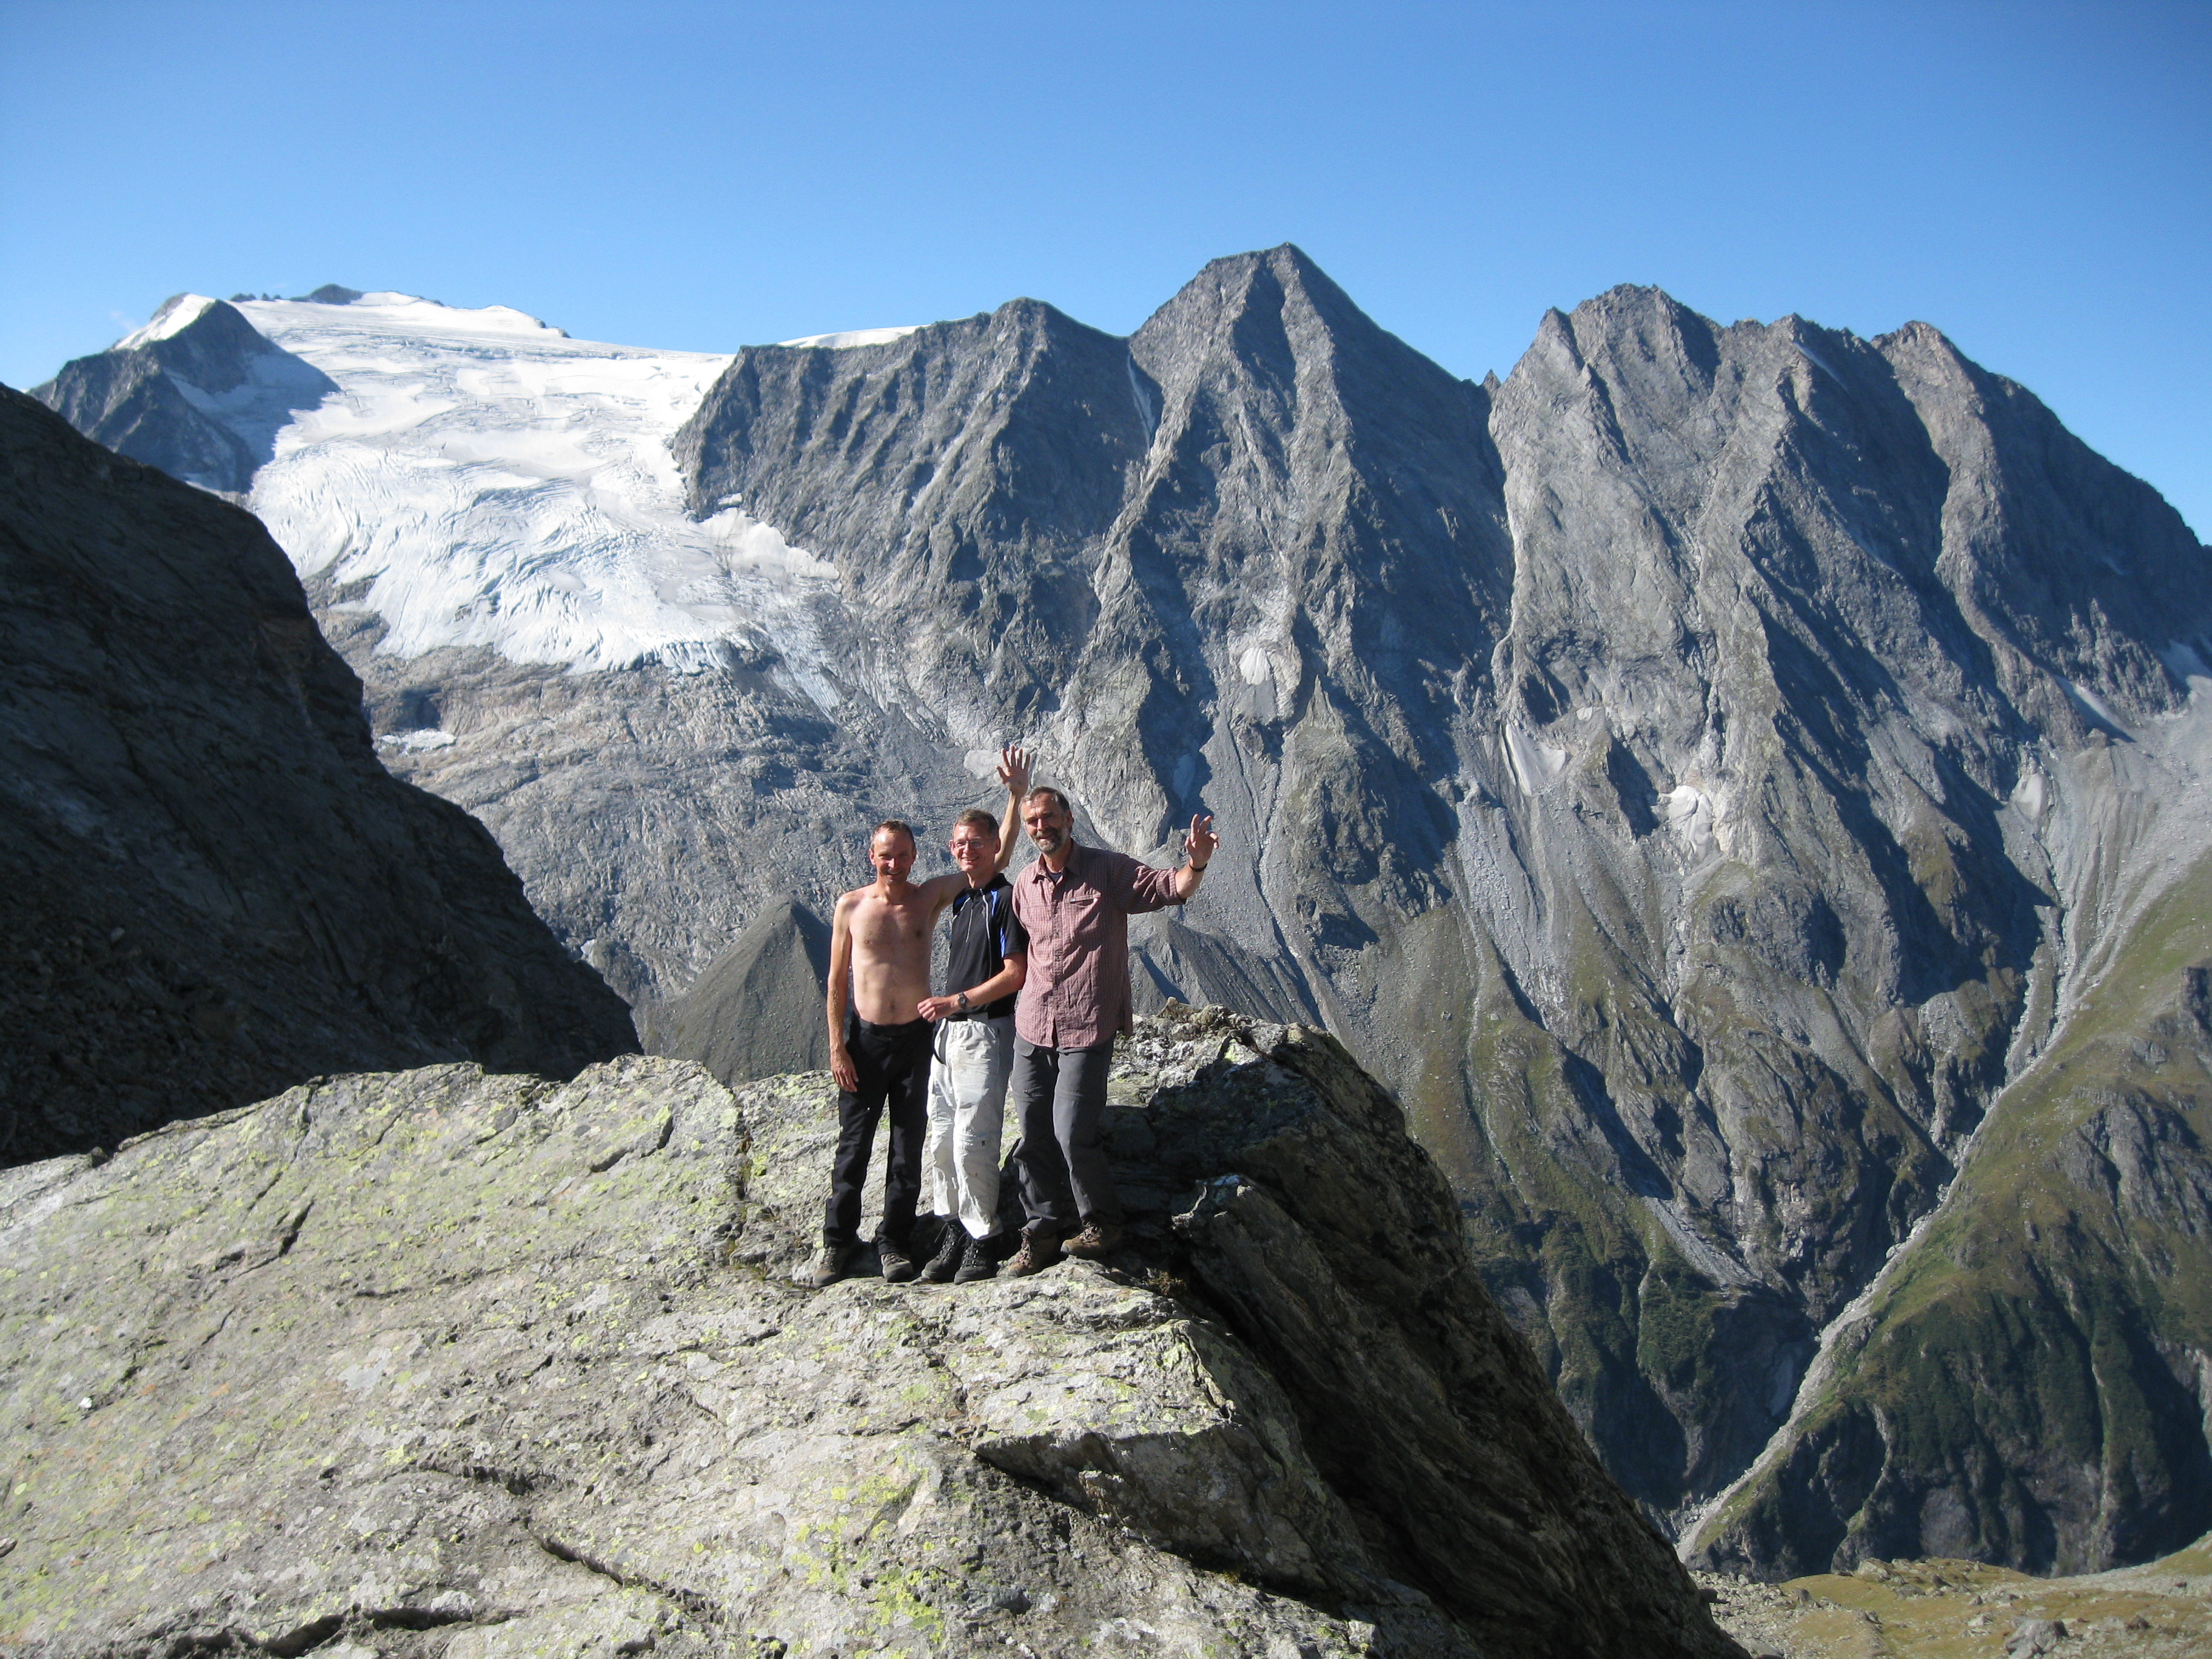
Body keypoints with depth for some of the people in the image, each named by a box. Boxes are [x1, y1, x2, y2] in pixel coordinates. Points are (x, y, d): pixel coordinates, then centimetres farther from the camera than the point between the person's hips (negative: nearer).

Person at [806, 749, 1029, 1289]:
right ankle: (838, 1241, 20)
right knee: (854, 1143, 7)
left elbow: (996, 860, -6)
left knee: (908, 1147, 8)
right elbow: (837, 981, 2)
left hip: (916, 1036, 1)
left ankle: (893, 1242, 21)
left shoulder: (930, 897, -2)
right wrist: (837, 1045, -4)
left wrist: (1015, 796, -15)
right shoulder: (851, 906, -3)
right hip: (865, 1039, -1)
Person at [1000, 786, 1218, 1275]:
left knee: (1074, 1137, -10)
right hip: (1032, 1028, 5)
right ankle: (1044, 1232, 20)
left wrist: (1194, 866, -33)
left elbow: (1168, 887, -13)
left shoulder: (1107, 870, -4)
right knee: (1034, 1137, 7)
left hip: (1087, 1031, -5)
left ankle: (1101, 1223, 13)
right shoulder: (1024, 885, 10)